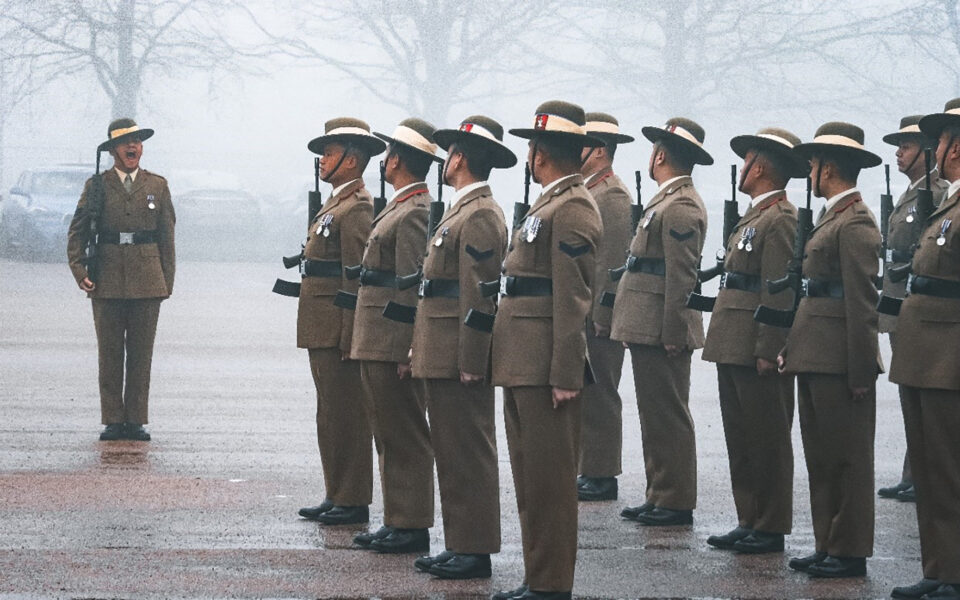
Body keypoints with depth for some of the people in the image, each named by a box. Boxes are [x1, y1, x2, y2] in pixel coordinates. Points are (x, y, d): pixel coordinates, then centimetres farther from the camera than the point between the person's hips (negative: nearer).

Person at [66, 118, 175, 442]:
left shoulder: (157, 186, 10)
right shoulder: (97, 186, 6)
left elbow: (167, 237, 11)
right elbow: (77, 231, 7)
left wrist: (167, 282, 6)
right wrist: (79, 270, -5)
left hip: (147, 282, 1)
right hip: (107, 281, -1)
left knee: (141, 354, 1)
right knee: (110, 353, 1)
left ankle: (136, 420, 6)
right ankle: (113, 421, 6)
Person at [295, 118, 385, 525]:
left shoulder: (356, 208, -14)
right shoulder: (336, 204, 18)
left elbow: (357, 278, -19)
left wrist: (348, 338, -22)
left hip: (338, 333, -10)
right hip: (322, 333, 10)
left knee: (346, 416, -5)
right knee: (330, 415, 14)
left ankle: (353, 502, -1)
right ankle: (336, 496, 20)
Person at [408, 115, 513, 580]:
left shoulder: (480, 216, -14)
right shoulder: (462, 211, 17)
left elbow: (478, 296, -19)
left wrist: (469, 363, -20)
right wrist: (419, 350, 17)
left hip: (459, 360, -10)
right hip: (439, 358, 10)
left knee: (468, 455, -5)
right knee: (450, 453, 12)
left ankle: (475, 551, -1)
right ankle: (459, 545, 17)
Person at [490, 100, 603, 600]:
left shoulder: (572, 209, -14)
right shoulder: (549, 204, 18)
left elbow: (572, 300, -19)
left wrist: (564, 376, -21)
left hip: (545, 369, -10)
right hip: (522, 366, 10)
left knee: (548, 480, -5)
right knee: (529, 477, 13)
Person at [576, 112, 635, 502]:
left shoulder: (612, 196, -13)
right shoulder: (590, 192, 18)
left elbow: (611, 262, -18)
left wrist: (600, 318, -20)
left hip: (598, 318, -10)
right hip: (581, 315, 10)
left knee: (599, 397, -5)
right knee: (587, 395, 12)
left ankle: (601, 478, -1)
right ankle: (589, 471, 17)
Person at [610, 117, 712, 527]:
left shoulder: (681, 207, -15)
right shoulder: (668, 201, 17)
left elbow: (682, 277, -20)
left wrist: (671, 335, -21)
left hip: (660, 332, -11)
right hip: (648, 331, 11)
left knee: (668, 418, -5)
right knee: (655, 416, 14)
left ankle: (676, 503, -1)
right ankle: (659, 496, 19)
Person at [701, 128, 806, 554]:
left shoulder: (780, 220, -14)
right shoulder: (755, 216, 17)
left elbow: (780, 291, -19)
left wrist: (767, 352, -21)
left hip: (758, 353, -10)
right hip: (734, 350, 10)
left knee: (767, 441, -2)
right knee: (740, 439, 13)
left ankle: (771, 529, 3)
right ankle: (749, 522, 19)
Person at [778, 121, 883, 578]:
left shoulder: (855, 224, -15)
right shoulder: (832, 218, 16)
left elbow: (862, 302, -18)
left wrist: (861, 371, -19)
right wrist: (792, 348, 14)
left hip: (840, 361, -10)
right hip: (816, 357, 10)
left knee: (846, 457, -2)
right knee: (820, 456, 13)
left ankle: (849, 553, 4)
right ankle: (828, 546, 20)